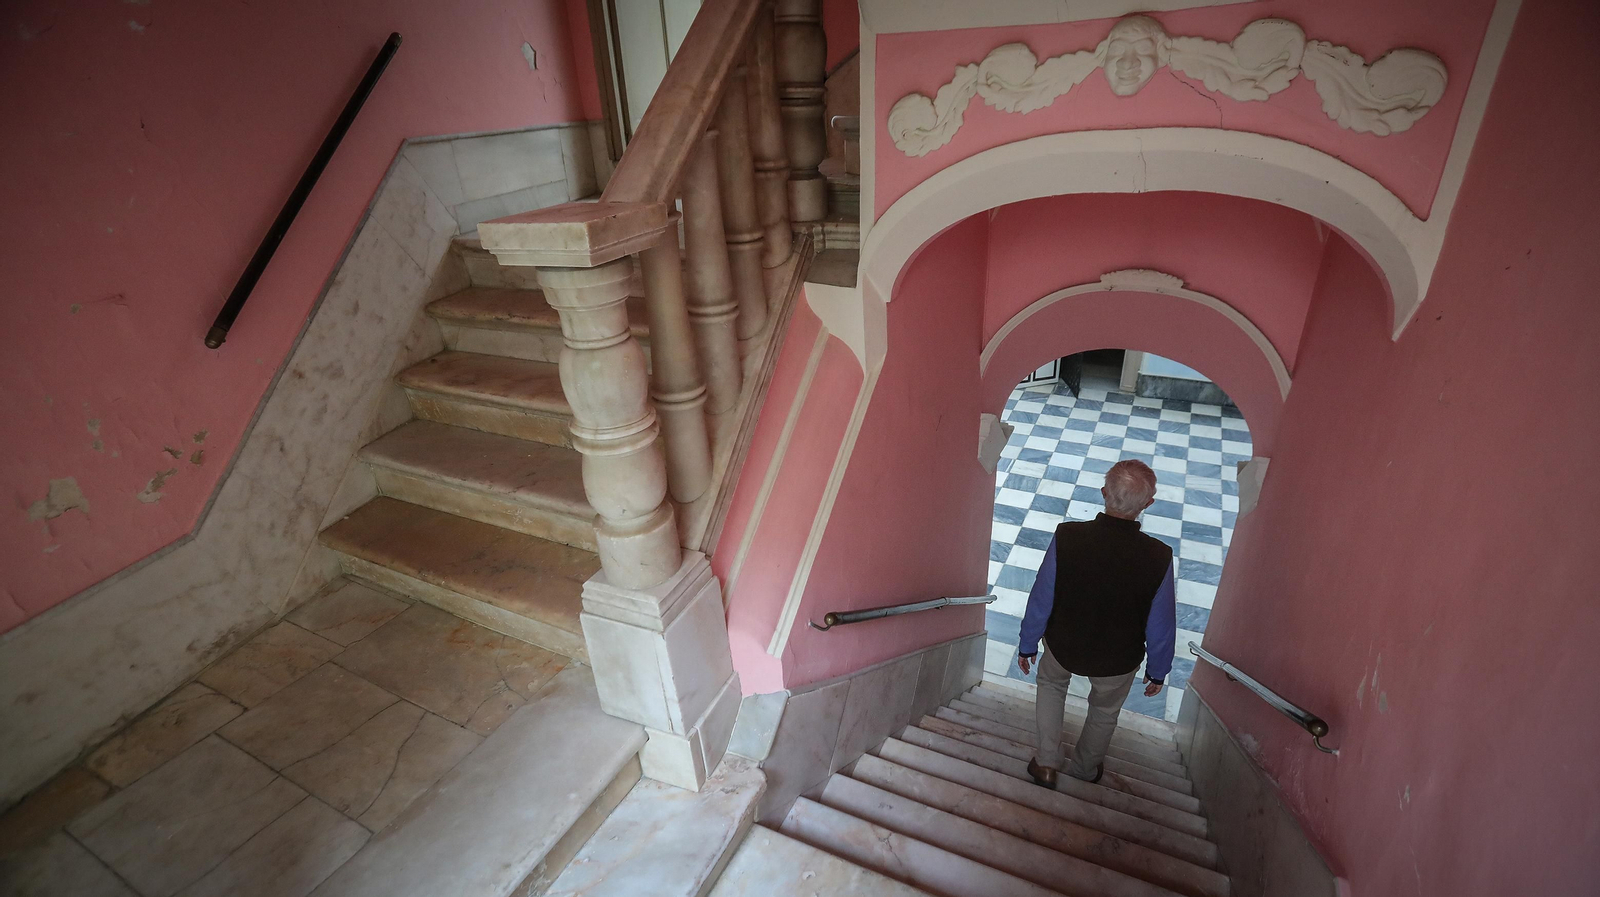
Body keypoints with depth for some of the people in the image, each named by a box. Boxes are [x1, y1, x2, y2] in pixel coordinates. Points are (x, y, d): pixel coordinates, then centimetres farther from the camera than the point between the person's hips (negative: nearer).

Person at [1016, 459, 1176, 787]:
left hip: (1063, 646, 0)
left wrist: (1027, 645, 0)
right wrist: (1157, 671, 6)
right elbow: (1161, 625, -14)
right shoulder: (1158, 558, -29)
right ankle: (1085, 770, 55)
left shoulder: (1067, 536, -31)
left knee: (1051, 684, 34)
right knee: (1105, 711, 31)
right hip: (1118, 660, 1)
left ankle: (1046, 763, 38)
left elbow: (1041, 600, -18)